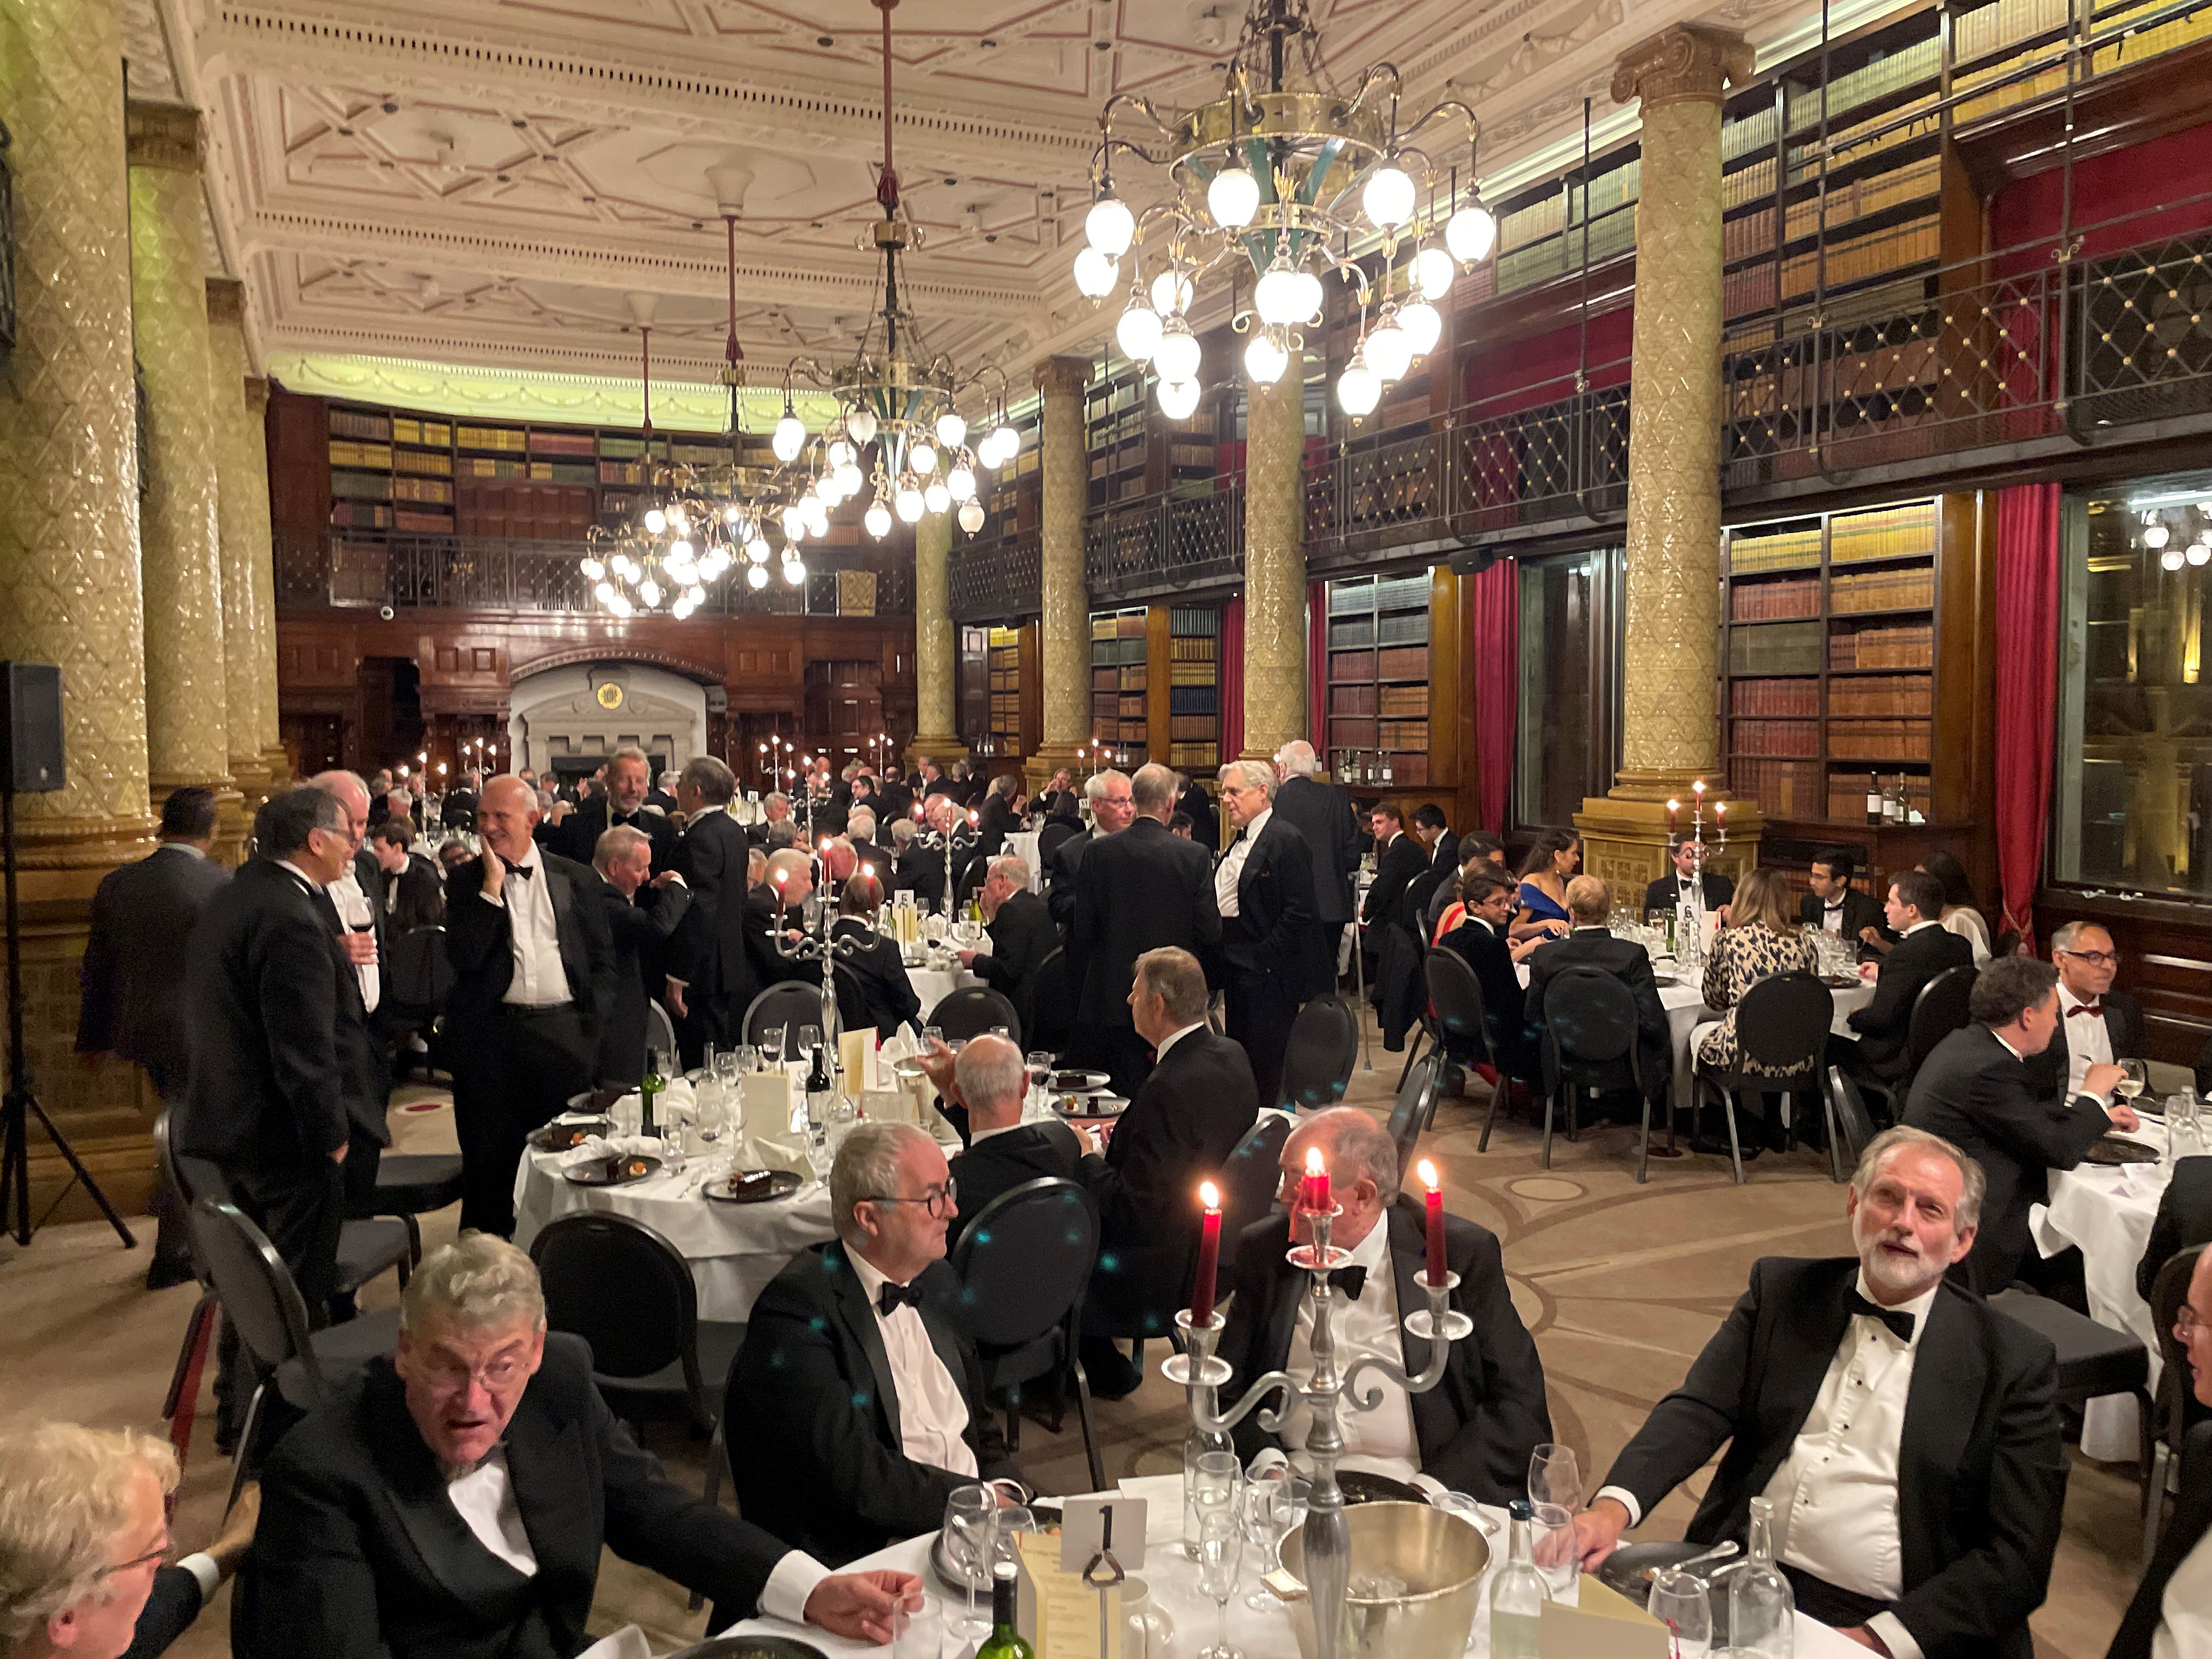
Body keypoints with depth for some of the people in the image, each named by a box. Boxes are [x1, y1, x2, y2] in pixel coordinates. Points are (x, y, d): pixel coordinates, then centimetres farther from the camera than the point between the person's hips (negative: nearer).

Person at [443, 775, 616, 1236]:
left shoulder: (576, 879, 7)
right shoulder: (466, 880, 5)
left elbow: (602, 960, 9)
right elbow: (464, 957, -9)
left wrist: (591, 1025, -2)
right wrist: (492, 885, -11)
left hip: (563, 1033, 0)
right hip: (490, 1033, 0)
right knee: (488, 1161, 6)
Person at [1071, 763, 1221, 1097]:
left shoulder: (1098, 852, -5)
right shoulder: (1194, 856, -9)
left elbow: (1082, 931, -2)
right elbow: (1210, 933, -6)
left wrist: (1084, 989, 10)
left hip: (1115, 998, 1)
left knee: (1129, 1092, 7)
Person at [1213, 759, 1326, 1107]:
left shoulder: (1287, 841, -14)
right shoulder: (1239, 841, 15)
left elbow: (1298, 913, -19)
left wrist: (1263, 959, -19)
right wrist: (1224, 958, 11)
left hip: (1268, 972, -9)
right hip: (1237, 967, 9)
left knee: (1267, 1064, -3)